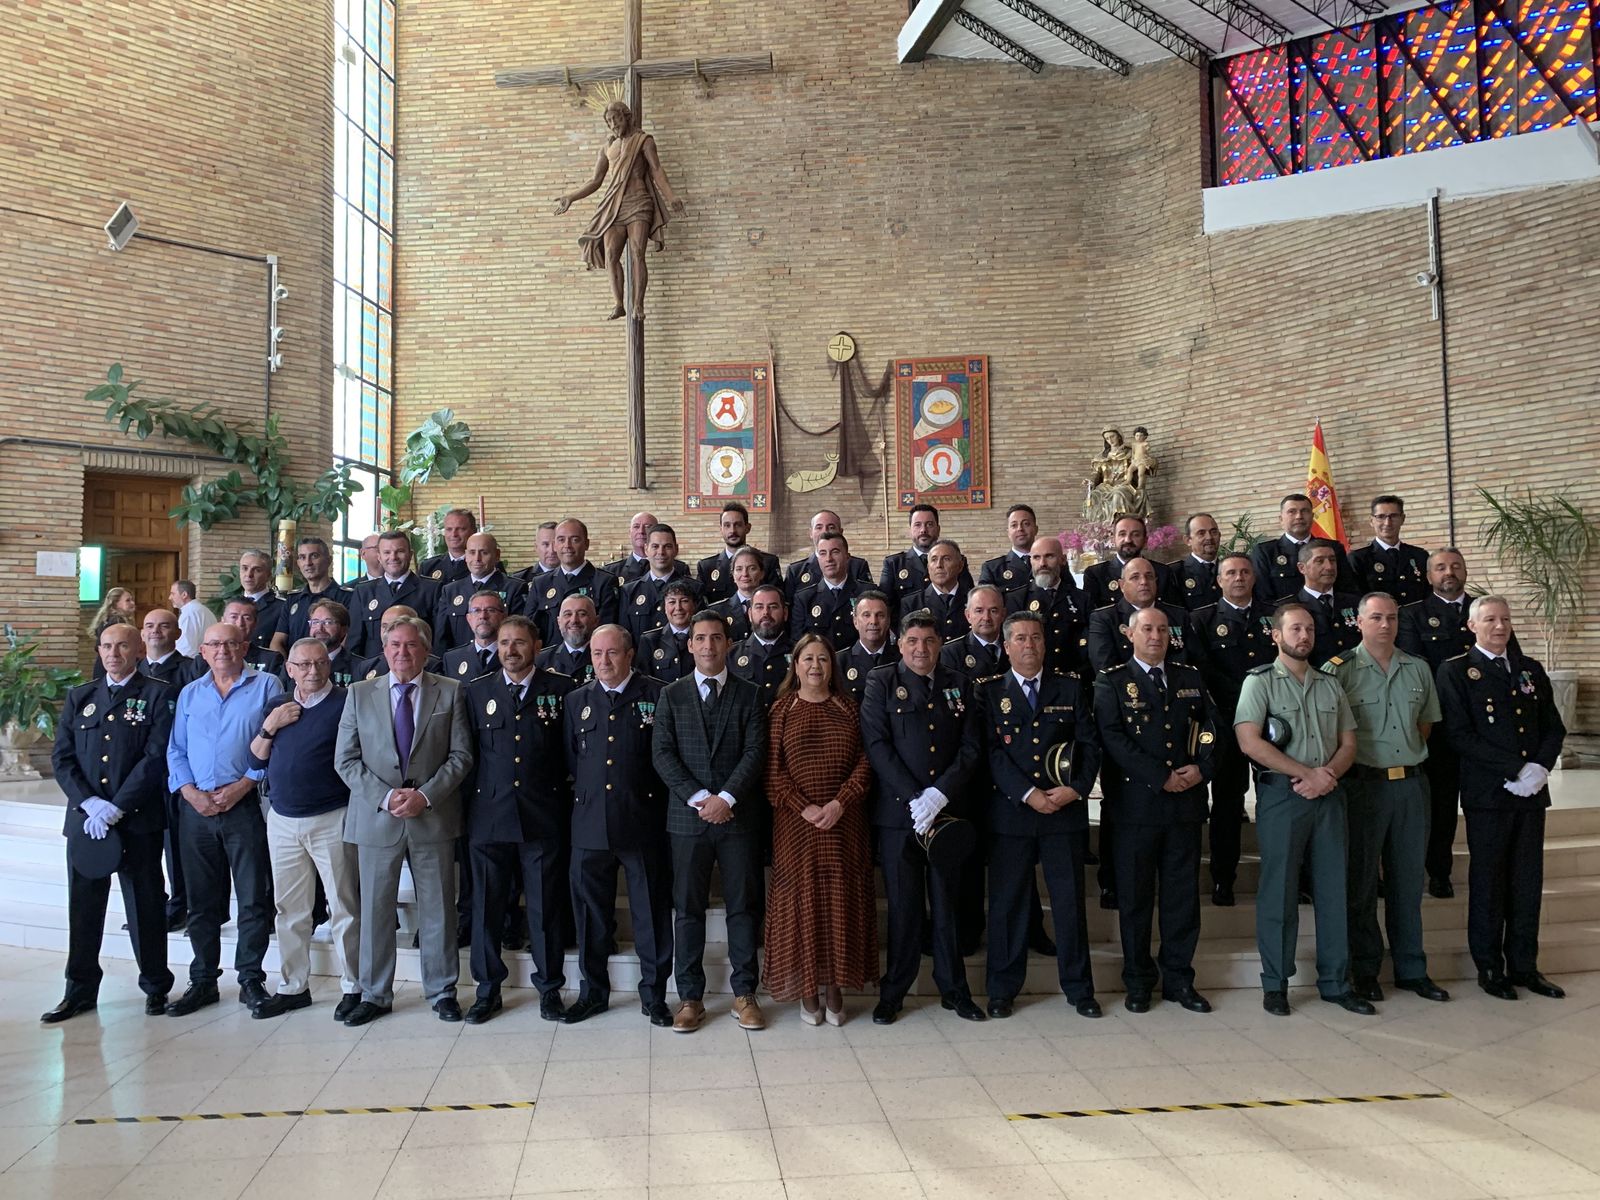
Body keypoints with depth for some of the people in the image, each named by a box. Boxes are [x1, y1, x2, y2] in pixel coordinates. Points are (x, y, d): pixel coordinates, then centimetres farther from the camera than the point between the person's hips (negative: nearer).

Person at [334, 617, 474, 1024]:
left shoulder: (450, 692, 3)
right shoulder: (360, 693, 6)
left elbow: (460, 755, -1)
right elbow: (346, 759, 2)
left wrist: (425, 795, -13)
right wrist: (385, 796, -11)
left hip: (433, 817, -1)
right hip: (376, 818, 1)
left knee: (438, 909, 7)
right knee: (375, 910, 9)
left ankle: (442, 992, 21)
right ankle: (374, 995, 23)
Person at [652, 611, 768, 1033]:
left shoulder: (748, 694, 6)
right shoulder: (671, 695, 8)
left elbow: (755, 753, -2)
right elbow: (662, 754, -1)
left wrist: (726, 798, -14)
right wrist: (698, 798, -12)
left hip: (738, 816, 0)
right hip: (687, 817, 1)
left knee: (744, 906, 5)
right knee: (688, 910, 5)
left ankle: (744, 994, 16)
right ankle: (690, 998, 15)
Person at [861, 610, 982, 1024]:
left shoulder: (959, 686, 11)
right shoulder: (881, 683, 2)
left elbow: (971, 747, 4)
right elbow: (877, 745, -6)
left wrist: (939, 794, -10)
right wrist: (915, 799, -14)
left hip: (949, 811, 2)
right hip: (897, 813, -2)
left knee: (948, 903, 9)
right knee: (904, 905, 3)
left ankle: (954, 989, 23)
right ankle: (893, 992, 17)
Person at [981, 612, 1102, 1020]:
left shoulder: (1070, 688, 10)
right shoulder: (989, 691, 3)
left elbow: (1089, 745, 6)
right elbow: (991, 751, -5)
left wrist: (1076, 788, -9)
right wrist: (1028, 794, -14)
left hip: (1066, 810, 2)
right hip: (1009, 812, -1)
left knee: (1070, 900, 7)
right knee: (1008, 902, 5)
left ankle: (1078, 989, 21)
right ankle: (1003, 990, 17)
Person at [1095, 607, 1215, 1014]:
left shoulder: (1191, 678, 14)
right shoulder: (1111, 681, 0)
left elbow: (1210, 727, 11)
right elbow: (1113, 738, -10)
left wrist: (1201, 768, -7)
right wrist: (1161, 778, -14)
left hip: (1186, 802, 4)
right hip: (1135, 803, -3)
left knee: (1183, 894, 8)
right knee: (1135, 896, 4)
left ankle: (1179, 979, 20)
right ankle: (1138, 982, 16)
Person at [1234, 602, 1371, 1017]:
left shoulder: (1330, 685, 15)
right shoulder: (1259, 682, -2)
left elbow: (1348, 744, 13)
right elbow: (1250, 742, -13)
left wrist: (1327, 776, -8)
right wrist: (1307, 773, -12)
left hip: (1327, 795, 5)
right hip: (1281, 795, -5)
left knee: (1334, 888, 8)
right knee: (1279, 889, 0)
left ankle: (1335, 982, 19)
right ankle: (1275, 984, 11)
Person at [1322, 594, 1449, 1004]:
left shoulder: (1418, 669, 9)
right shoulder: (1339, 670, -7)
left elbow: (1426, 722, 20)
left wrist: (1411, 755, 11)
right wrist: (1348, 765, -5)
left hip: (1411, 782, 4)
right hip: (1364, 783, -4)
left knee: (1408, 880, 12)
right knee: (1362, 881, 5)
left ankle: (1411, 969, 23)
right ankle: (1365, 970, 16)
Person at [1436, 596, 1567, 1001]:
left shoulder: (1531, 669, 13)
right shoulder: (1456, 672, -3)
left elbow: (1554, 726, 11)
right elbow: (1460, 734, -11)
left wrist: (1540, 767, -7)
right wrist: (1515, 770, -16)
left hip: (1531, 791, 5)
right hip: (1487, 795, -5)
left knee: (1528, 881, 10)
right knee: (1488, 881, 4)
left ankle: (1523, 965, 22)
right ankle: (1489, 967, 15)